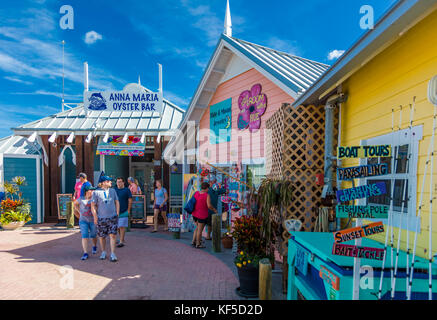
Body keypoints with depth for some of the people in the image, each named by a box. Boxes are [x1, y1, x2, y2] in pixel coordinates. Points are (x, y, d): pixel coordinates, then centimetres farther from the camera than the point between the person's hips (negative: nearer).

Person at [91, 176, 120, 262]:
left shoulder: (112, 191, 8)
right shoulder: (96, 192, -3)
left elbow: (117, 202, 13)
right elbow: (93, 205, -2)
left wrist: (117, 214, 7)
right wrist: (95, 217, -5)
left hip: (113, 217, 2)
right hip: (101, 218, -1)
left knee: (113, 235, -6)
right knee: (102, 236, 10)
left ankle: (113, 254, -1)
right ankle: (103, 252, 29)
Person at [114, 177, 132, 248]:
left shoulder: (127, 190, -3)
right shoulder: (115, 190, 9)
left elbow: (130, 200, -3)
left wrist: (128, 210, -8)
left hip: (123, 212, -5)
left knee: (122, 227, -7)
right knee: (117, 227, 14)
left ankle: (121, 242, -3)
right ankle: (122, 239, 31)